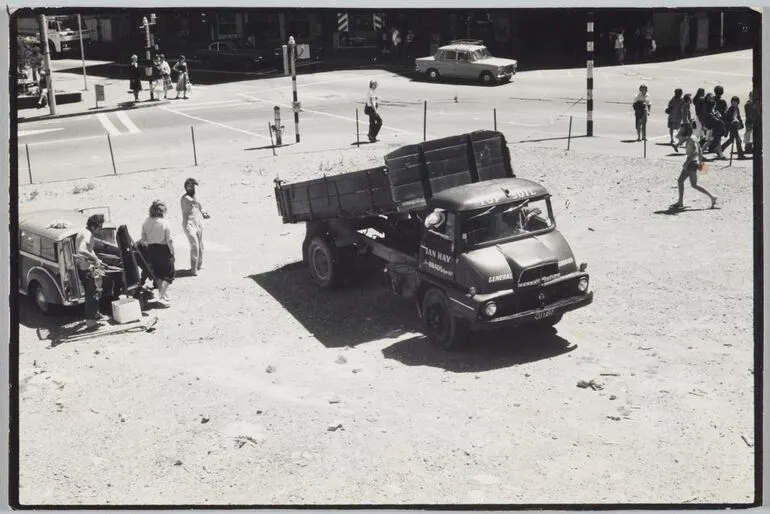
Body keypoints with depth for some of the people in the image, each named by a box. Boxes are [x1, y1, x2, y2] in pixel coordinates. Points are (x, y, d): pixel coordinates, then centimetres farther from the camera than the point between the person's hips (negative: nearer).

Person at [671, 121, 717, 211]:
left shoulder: (691, 139, -16)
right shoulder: (692, 138, 13)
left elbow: (695, 152, -27)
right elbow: (700, 150, 22)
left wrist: (687, 162, -27)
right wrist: (700, 161, 27)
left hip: (692, 164, -10)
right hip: (690, 164, 10)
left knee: (694, 185, -7)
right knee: (680, 181, 10)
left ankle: (712, 197, -2)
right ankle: (680, 202, 14)